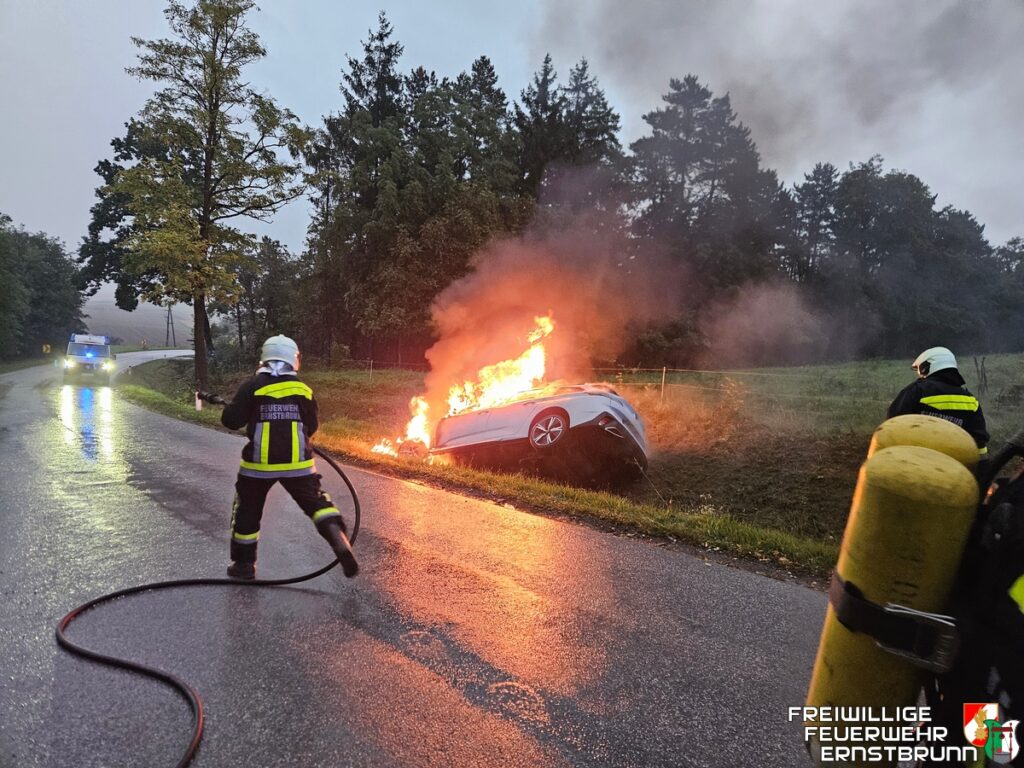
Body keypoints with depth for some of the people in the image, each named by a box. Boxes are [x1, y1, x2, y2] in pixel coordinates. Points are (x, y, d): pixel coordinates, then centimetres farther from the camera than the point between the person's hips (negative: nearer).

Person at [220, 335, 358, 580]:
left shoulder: (252, 387, -5)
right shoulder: (303, 389, 1)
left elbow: (231, 421, -6)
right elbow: (312, 427, 9)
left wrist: (231, 408, 14)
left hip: (259, 464, 0)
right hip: (297, 463, 1)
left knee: (247, 511, 18)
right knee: (317, 503, 9)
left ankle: (243, 564, 27)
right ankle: (339, 540, -13)